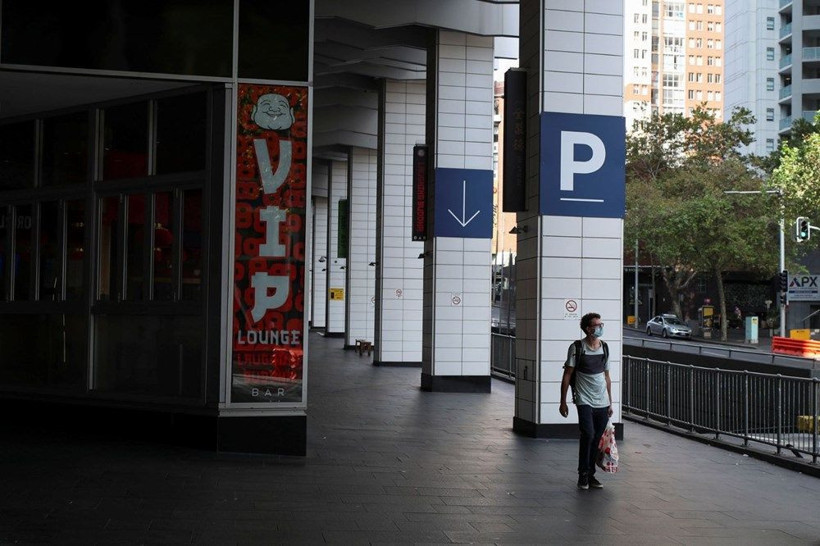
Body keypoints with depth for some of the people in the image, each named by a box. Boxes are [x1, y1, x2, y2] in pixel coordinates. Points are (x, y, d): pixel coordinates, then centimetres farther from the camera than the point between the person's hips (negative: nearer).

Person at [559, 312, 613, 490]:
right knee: (588, 434, -18)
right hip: (585, 401, -5)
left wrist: (610, 403, 16)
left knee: (597, 439, 6)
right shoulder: (577, 347, -5)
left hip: (602, 402, 5)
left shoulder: (604, 348, 10)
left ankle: (591, 475, 18)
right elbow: (567, 375, -3)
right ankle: (583, 475, -4)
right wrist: (563, 402, -5)